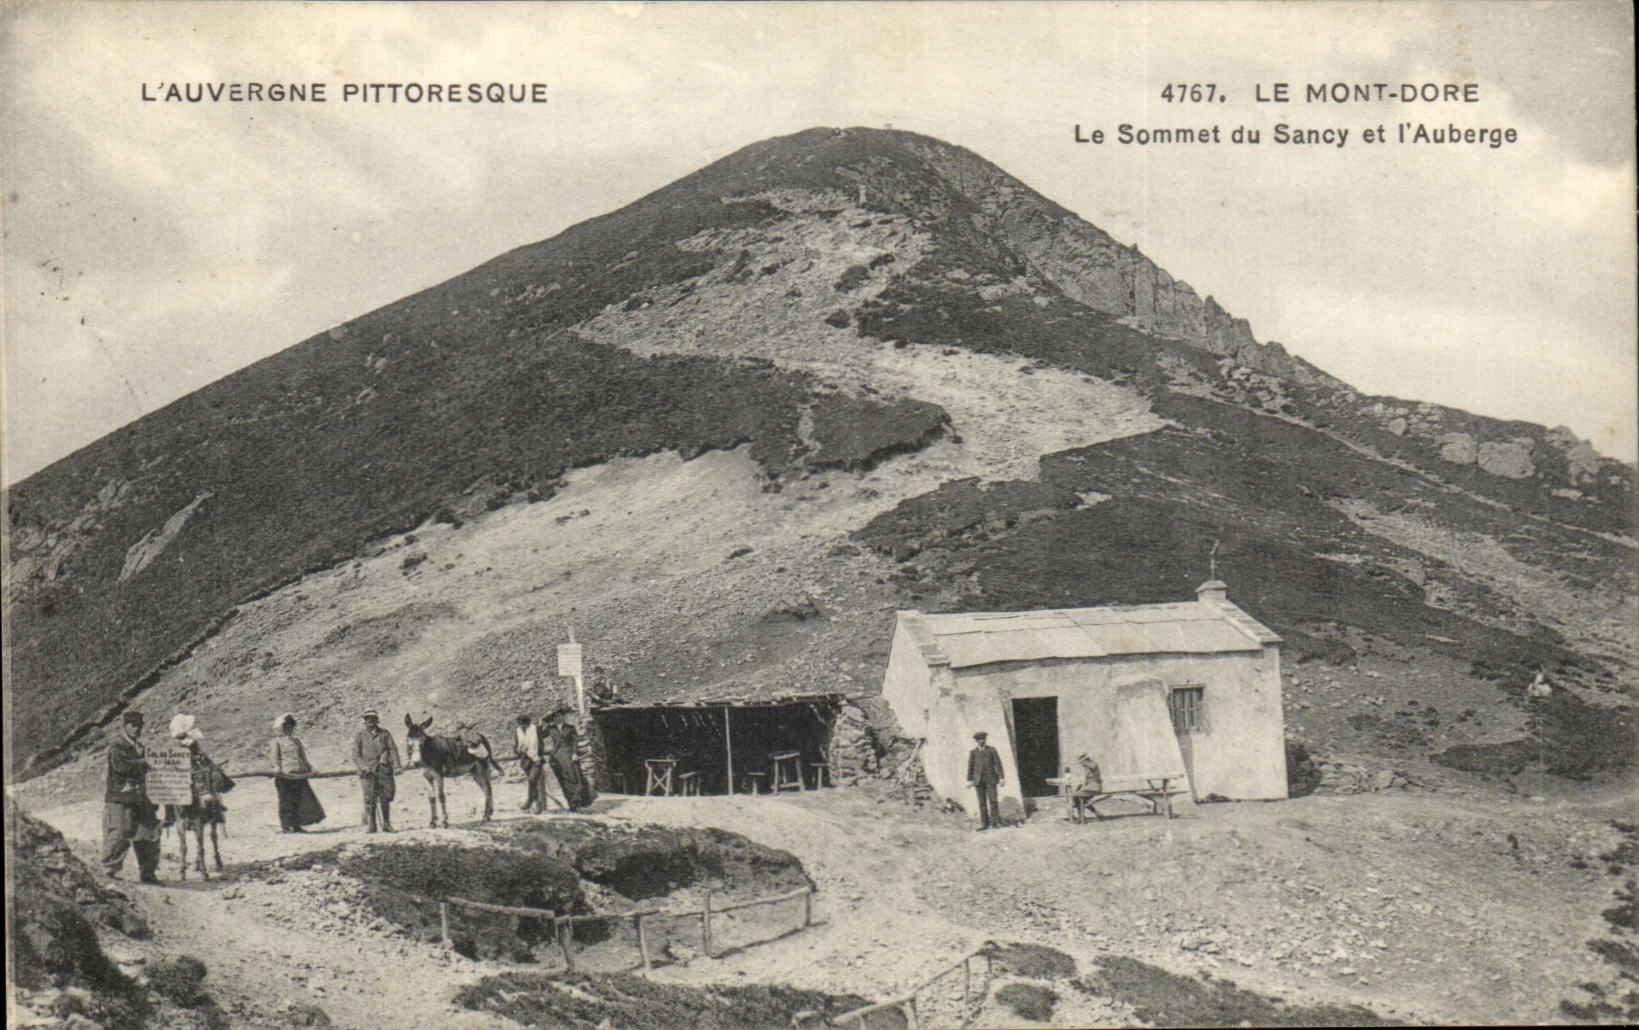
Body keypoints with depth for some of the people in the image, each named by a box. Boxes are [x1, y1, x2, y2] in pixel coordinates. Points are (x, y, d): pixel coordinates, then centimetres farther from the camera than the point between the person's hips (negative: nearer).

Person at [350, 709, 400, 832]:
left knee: (385, 799, 2)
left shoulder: (385, 734, 13)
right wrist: (363, 767, -12)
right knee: (369, 799, -5)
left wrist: (396, 766, -4)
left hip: (384, 770, 1)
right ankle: (370, 825, 1)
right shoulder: (359, 736, 10)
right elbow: (356, 754, 4)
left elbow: (393, 750, 9)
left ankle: (386, 824, 12)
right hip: (368, 772, -1)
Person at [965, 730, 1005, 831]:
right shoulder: (973, 752, 11)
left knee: (993, 800, -8)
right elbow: (970, 766, 11)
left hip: (991, 779, -1)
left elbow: (997, 763, 6)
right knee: (982, 802, 1)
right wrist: (969, 780, 4)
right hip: (978, 780, 1)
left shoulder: (991, 750, 8)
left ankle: (995, 821, 1)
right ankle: (984, 824, 4)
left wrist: (1001, 777, -1)